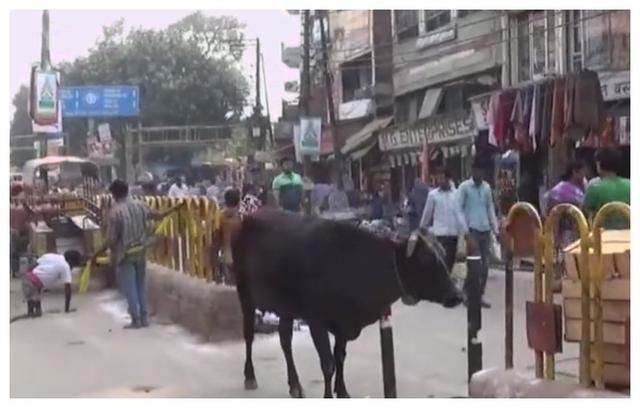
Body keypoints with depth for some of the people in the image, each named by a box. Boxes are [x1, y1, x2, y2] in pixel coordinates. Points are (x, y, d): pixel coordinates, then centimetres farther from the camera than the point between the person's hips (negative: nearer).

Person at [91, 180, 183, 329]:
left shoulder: (115, 212, -17)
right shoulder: (139, 205, -2)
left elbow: (111, 240, -16)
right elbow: (158, 215, 12)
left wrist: (96, 255, -6)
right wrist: (176, 208, 28)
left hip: (124, 255, -5)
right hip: (140, 251, 5)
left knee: (129, 288, 4)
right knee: (140, 284, 16)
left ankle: (136, 320, 7)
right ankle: (144, 318, 18)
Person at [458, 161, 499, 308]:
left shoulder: (486, 187, 11)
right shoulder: (464, 187, -3)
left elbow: (490, 208, 14)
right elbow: (459, 208, -5)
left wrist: (495, 228, 7)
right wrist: (465, 228, -12)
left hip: (485, 229, 5)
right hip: (472, 229, -5)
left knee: (485, 264, 5)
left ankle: (480, 295, 14)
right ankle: (466, 292, 7)